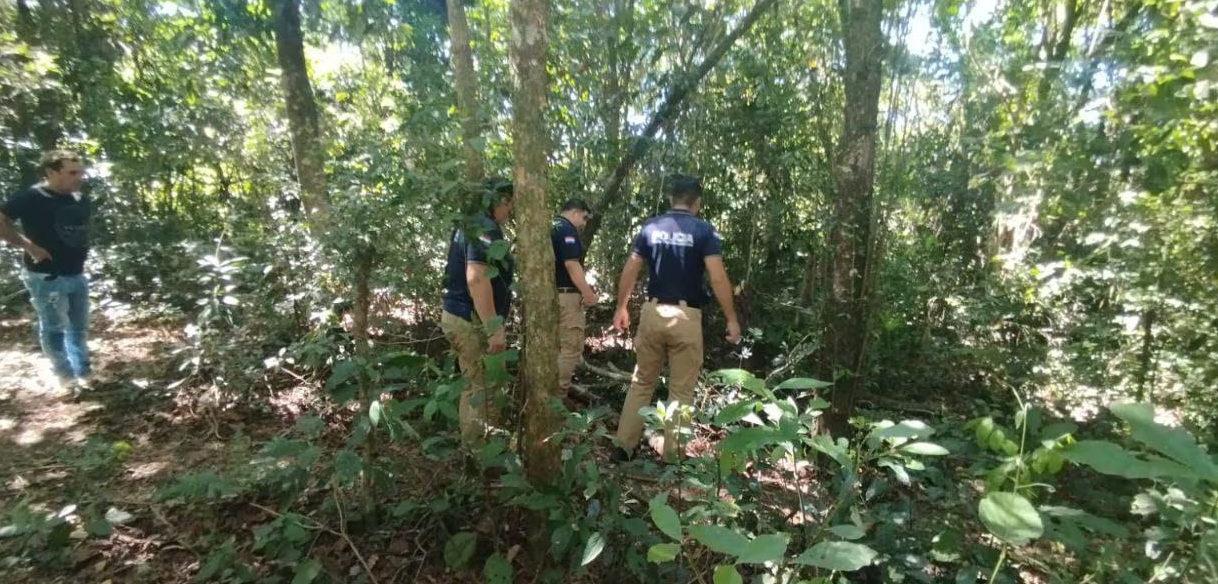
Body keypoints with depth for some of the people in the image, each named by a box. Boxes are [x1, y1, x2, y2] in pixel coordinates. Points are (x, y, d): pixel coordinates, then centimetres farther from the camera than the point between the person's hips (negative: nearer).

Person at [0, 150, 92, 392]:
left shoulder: (81, 201, 6)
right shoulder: (31, 198, -12)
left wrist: (83, 252, 10)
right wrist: (28, 245, -16)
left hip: (77, 275, 6)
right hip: (46, 277, -6)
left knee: (79, 327, 13)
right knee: (54, 328, 5)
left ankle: (82, 374, 25)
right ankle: (66, 377, 16)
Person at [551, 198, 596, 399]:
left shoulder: (549, 227, 17)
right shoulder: (566, 229, -12)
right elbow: (571, 265, -21)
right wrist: (588, 293, -17)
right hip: (565, 295, -10)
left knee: (557, 346, 16)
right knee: (572, 347, -4)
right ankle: (558, 396, -2)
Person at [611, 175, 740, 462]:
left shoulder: (650, 227, 5)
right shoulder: (704, 231, -4)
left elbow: (629, 271, 4)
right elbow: (718, 278, -12)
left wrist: (621, 307, 14)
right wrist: (731, 319, -5)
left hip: (652, 312, 3)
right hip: (686, 316, -3)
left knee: (641, 382, 16)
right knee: (681, 391, 9)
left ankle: (623, 446, 19)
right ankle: (670, 455, 16)